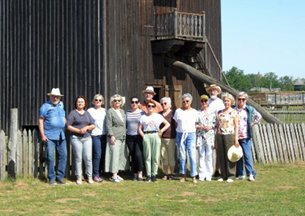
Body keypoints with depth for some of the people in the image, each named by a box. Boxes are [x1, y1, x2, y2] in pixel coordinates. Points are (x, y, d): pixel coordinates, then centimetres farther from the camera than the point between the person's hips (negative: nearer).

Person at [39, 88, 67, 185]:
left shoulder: (61, 105, 16)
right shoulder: (45, 106, -1)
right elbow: (40, 121, -3)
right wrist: (42, 135, -10)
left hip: (61, 136, 6)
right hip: (50, 136, -6)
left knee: (63, 155, 2)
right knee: (50, 156, -7)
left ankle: (60, 176, 10)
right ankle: (51, 178, 1)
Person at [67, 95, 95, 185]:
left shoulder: (87, 113, 17)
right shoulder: (73, 113, 4)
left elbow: (93, 125, 14)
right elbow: (68, 126, -4)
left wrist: (87, 127, -7)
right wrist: (79, 131, -13)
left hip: (87, 138, 3)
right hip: (76, 138, -3)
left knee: (88, 158, -5)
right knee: (78, 158, -4)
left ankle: (89, 177, 6)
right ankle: (79, 178, 5)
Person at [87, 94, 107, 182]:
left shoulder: (105, 111, 15)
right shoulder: (90, 111, 5)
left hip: (104, 135, 4)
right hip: (95, 135, -4)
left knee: (103, 155, 2)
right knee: (97, 155, -11)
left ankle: (98, 172, 13)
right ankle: (95, 175, -4)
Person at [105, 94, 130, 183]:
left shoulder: (122, 111, 19)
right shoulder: (110, 111, -1)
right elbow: (108, 125, -8)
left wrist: (125, 135, 16)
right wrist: (111, 136, -16)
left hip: (122, 137, 7)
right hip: (114, 137, -7)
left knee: (121, 155, 6)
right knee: (115, 155, -10)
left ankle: (116, 174, 13)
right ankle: (114, 176, -9)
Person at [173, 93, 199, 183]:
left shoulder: (194, 112, 8)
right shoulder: (178, 111, 7)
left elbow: (196, 124, 12)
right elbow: (176, 123, 12)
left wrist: (193, 132, 4)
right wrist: (180, 130, 5)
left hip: (191, 135, -1)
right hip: (180, 135, 1)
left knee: (192, 156, -8)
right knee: (182, 156, 2)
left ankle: (193, 176, -4)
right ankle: (184, 175, 11)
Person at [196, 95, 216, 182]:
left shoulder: (212, 112, 7)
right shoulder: (198, 112, 8)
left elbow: (216, 123, 7)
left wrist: (211, 127, -10)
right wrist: (200, 127, -8)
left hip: (210, 135, -1)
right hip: (200, 136, 1)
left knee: (209, 156, -3)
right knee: (201, 155, 0)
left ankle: (208, 174, 2)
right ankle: (202, 174, 4)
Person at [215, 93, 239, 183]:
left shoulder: (234, 112, 1)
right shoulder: (219, 112, 14)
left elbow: (236, 126, -2)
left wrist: (236, 139, -9)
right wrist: (216, 139, 12)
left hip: (230, 135, -5)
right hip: (220, 135, 5)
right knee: (222, 156, 5)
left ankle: (231, 176, 3)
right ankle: (223, 175, 12)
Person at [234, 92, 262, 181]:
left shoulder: (250, 109, 4)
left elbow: (259, 116, 8)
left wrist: (252, 124, 3)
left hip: (245, 136, -3)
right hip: (235, 136, 3)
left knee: (247, 155, -9)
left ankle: (250, 174, -6)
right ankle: (240, 174, 13)